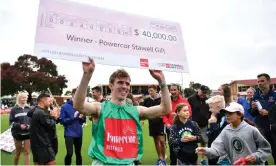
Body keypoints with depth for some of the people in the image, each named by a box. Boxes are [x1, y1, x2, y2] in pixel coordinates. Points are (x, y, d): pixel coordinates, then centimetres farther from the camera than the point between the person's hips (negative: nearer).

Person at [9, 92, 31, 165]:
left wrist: (30, 125, -9)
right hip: (18, 133, -1)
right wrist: (19, 125, -19)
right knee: (18, 152, 14)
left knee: (27, 152, 2)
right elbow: (11, 122, -4)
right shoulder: (14, 109, -4)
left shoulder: (29, 108, 2)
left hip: (28, 133, 1)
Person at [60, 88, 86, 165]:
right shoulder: (65, 106, -7)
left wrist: (82, 117, -13)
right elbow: (62, 121, -9)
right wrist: (73, 117, -19)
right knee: (69, 153, -10)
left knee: (78, 153, 14)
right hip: (69, 134, -3)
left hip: (79, 134, 3)